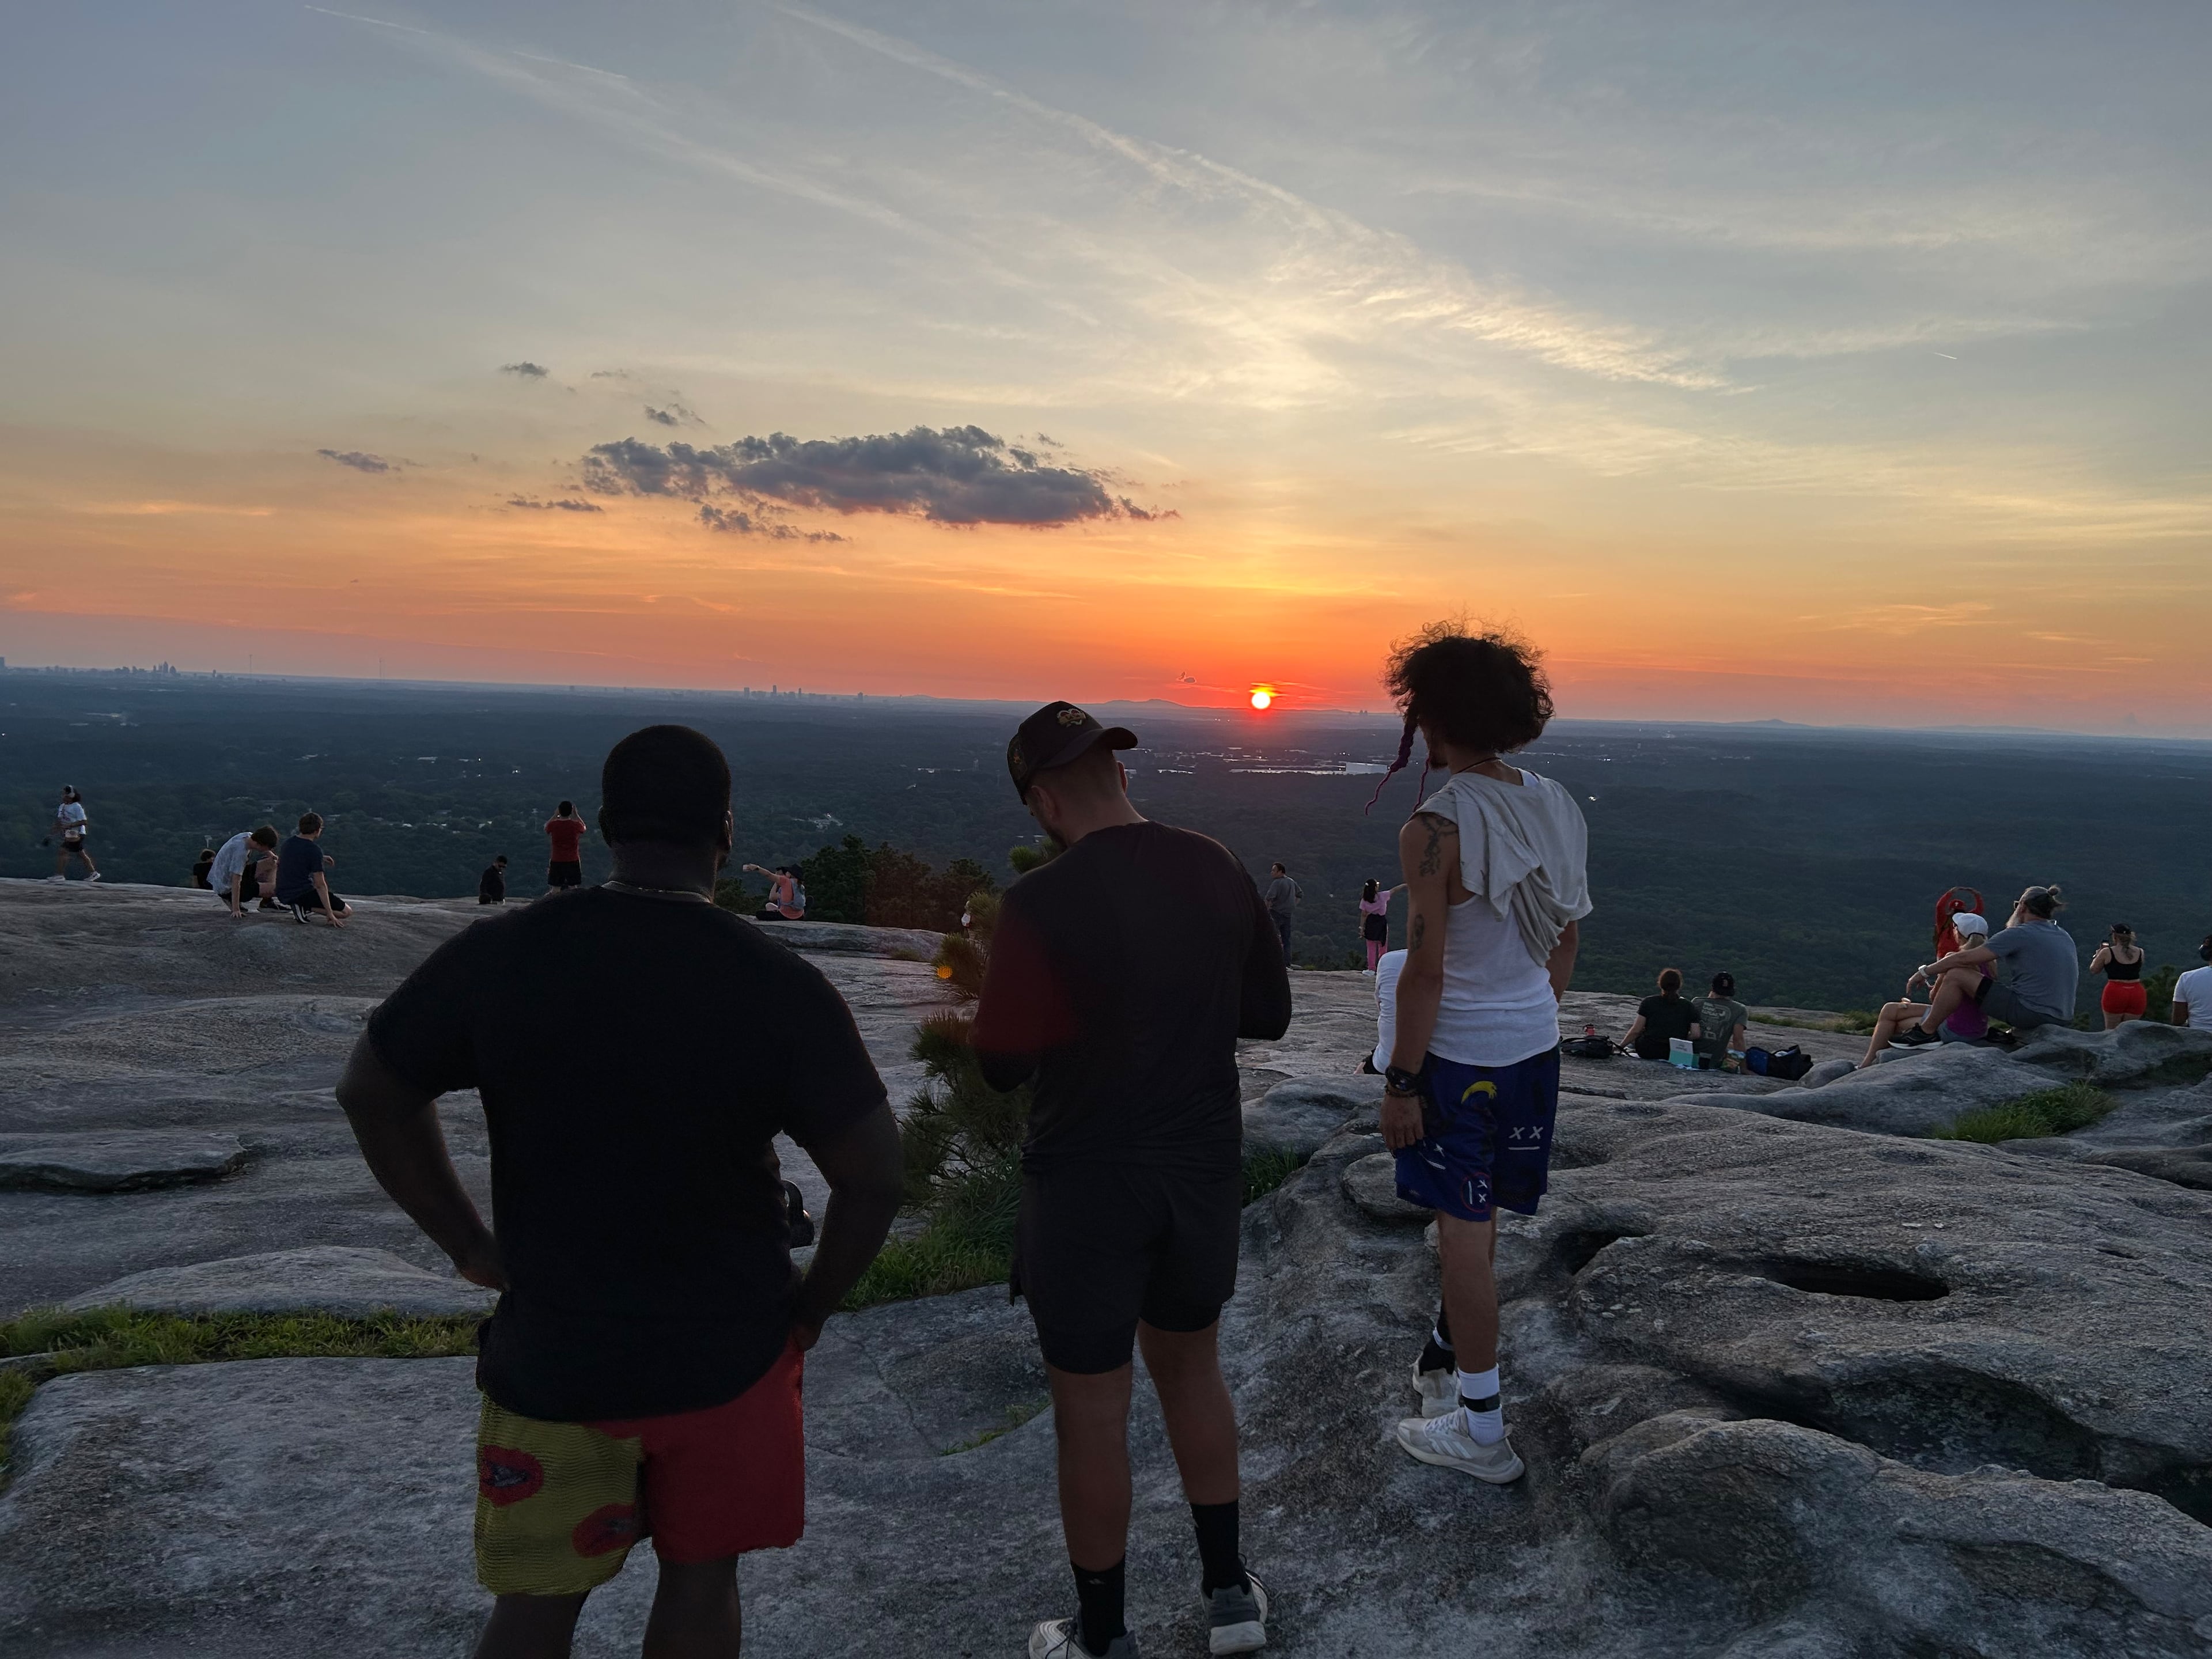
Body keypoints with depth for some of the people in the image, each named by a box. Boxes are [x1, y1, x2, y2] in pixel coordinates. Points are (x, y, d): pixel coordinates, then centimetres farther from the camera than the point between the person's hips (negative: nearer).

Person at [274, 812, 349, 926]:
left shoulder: (289, 842, 6)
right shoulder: (314, 850, -17)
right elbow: (320, 885, -19)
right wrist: (330, 914, -17)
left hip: (283, 896, 8)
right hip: (303, 894, -8)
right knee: (347, 911, -4)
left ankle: (301, 905, 10)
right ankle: (305, 907, -13)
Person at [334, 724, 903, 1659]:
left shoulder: (500, 955, -11)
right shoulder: (781, 989, -17)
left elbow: (370, 1093, 1)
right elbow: (874, 1176, -17)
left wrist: (470, 1246, 7)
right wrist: (810, 1308, -1)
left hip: (550, 1351, 2)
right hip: (726, 1352, -1)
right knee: (699, 1577, 19)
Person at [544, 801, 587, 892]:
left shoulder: (553, 825, -10)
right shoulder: (575, 825, -11)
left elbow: (546, 828, 16)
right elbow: (584, 828, 14)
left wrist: (555, 815, 16)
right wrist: (576, 815, 17)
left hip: (556, 861, 0)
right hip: (573, 861, 0)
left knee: (555, 889, 6)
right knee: (573, 888, 10)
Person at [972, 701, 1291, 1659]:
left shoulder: (1042, 904, -21)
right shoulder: (1217, 872, -4)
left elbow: (1003, 1064, -13)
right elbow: (1269, 1014, 5)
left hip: (1088, 1184, -5)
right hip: (1205, 1172, 5)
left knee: (1091, 1409, 12)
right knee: (1190, 1368, 25)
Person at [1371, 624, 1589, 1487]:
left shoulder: (1436, 826, -21)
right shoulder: (1554, 805, 2)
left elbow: (1426, 970, -21)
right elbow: (1568, 937, 11)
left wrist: (1399, 1081, -13)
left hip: (1462, 1053, -7)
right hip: (1536, 1043, 7)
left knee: (1467, 1231, 5)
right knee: (1472, 1215, 23)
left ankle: (1482, 1429, 18)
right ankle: (1447, 1353, 42)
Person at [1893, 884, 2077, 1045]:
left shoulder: (2019, 934, -9)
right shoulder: (2064, 936, 14)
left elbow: (1965, 959, -11)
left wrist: (1925, 972, 1)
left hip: (2029, 1013, -8)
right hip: (2061, 1020, 8)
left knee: (1955, 974, -5)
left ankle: (1925, 1033, 1)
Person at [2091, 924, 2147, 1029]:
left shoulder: (2107, 952, -5)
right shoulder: (2140, 952, 5)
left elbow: (2093, 970, 7)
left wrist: (2098, 955, 23)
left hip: (2115, 994, -3)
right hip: (2137, 994, 3)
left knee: (2111, 1031, 6)